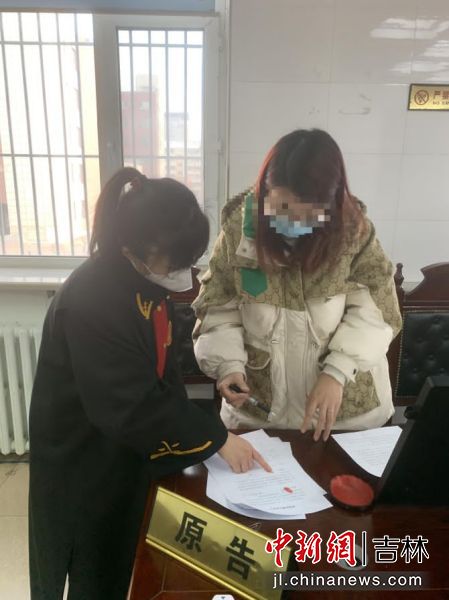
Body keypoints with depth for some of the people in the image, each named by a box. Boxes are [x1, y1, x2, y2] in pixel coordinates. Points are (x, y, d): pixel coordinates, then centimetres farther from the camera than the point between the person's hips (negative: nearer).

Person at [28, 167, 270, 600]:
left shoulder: (147, 281, -4)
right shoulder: (91, 300, -31)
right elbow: (129, 407, -30)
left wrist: (192, 429, -2)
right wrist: (213, 438, -23)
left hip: (131, 449, 7)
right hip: (85, 464, -7)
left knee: (130, 564, 25)